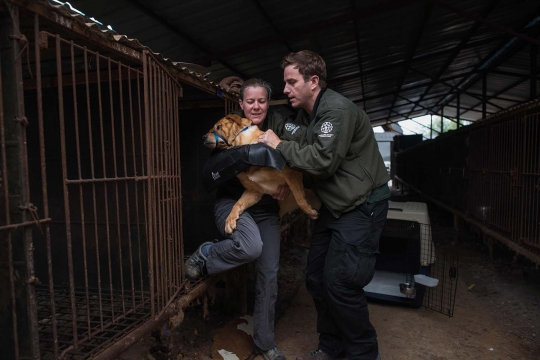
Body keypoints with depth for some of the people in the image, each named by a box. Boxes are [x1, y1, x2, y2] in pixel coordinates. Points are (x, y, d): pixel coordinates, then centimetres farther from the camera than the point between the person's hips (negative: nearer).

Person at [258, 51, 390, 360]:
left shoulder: (338, 110, -18)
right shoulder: (305, 115, 10)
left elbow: (322, 160, -27)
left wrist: (279, 144, -16)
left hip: (362, 205, -9)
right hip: (335, 206, 9)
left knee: (340, 283, -8)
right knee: (317, 279, 11)